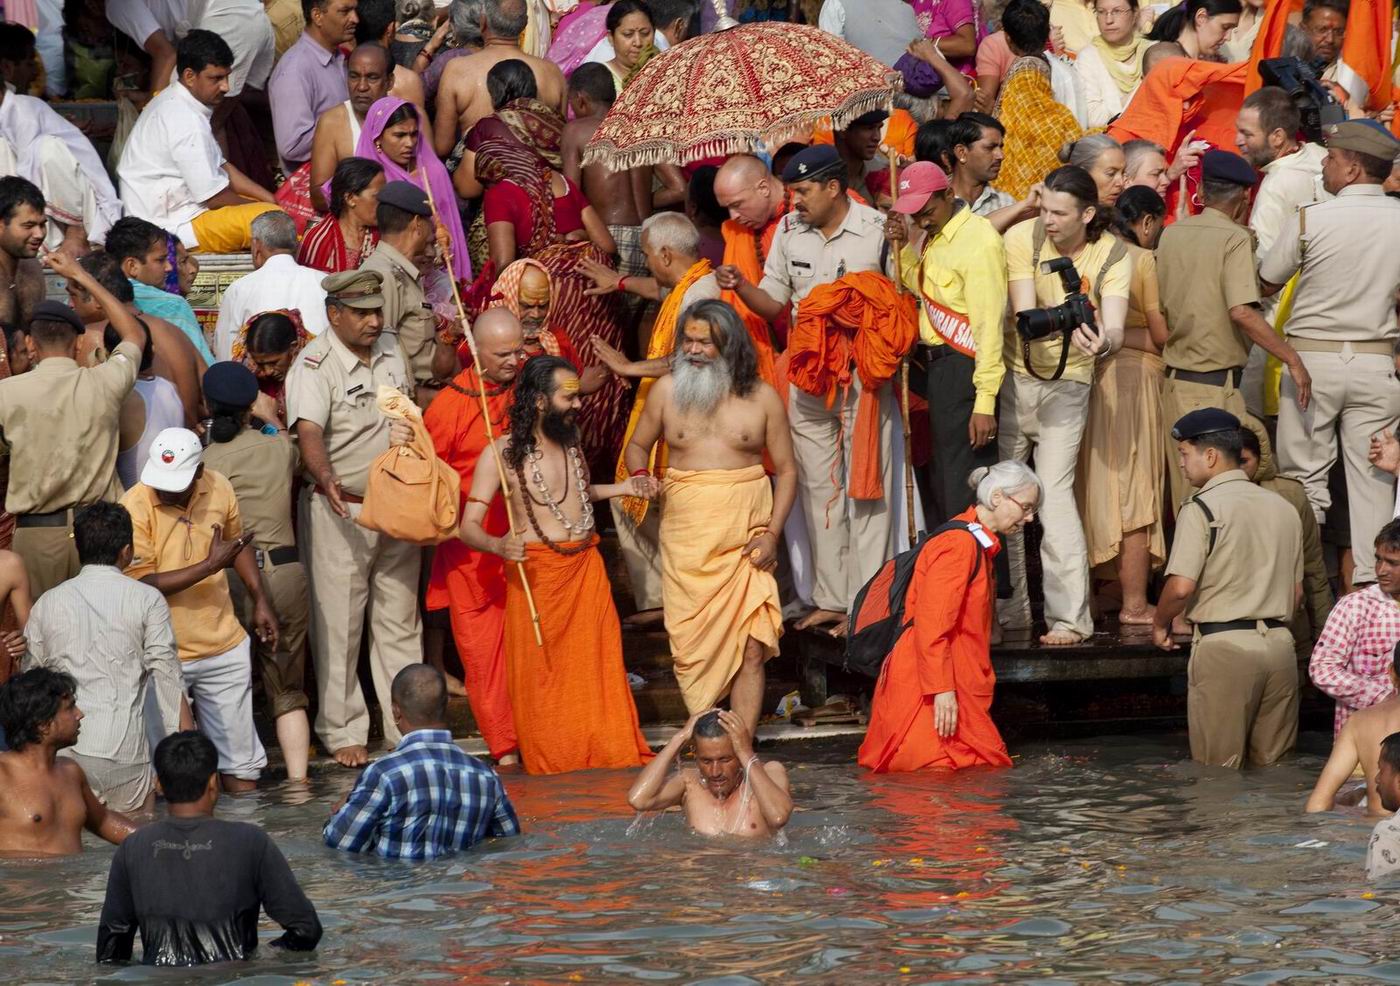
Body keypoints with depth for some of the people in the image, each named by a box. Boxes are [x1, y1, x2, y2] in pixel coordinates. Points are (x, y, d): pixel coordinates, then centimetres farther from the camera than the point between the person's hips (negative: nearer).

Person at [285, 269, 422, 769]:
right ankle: (342, 731, 6)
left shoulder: (390, 349, 6)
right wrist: (325, 477, -49)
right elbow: (308, 431, -32)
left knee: (399, 620, 11)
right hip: (340, 508, -6)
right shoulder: (314, 366, -17)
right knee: (339, 624, -3)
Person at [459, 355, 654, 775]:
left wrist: (622, 488, 18)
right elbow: (469, 526, -14)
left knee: (597, 665, 6)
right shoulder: (502, 453, -10)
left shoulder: (571, 443, 10)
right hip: (536, 571, -6)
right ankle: (551, 760, 10)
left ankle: (610, 752, 14)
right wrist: (498, 545, -34)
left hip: (586, 567, 6)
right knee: (541, 674, -1)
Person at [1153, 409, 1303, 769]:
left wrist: (1160, 624, 2)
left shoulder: (1202, 509, -9)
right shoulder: (1283, 509, 12)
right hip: (1280, 643, 6)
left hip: (1224, 647, -6)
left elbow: (1181, 587, -16)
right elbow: (1296, 591, 16)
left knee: (1218, 776, 0)